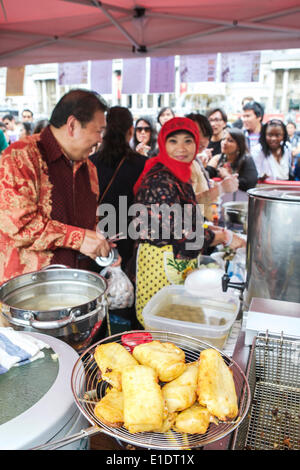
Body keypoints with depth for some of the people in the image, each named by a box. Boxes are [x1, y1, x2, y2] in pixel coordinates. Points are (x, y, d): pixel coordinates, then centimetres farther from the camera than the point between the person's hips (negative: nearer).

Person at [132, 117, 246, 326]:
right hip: (161, 261, -9)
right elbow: (181, 234, -21)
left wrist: (209, 230, 11)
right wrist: (225, 237, -9)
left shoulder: (179, 176, 11)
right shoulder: (160, 180, -19)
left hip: (180, 261, 9)